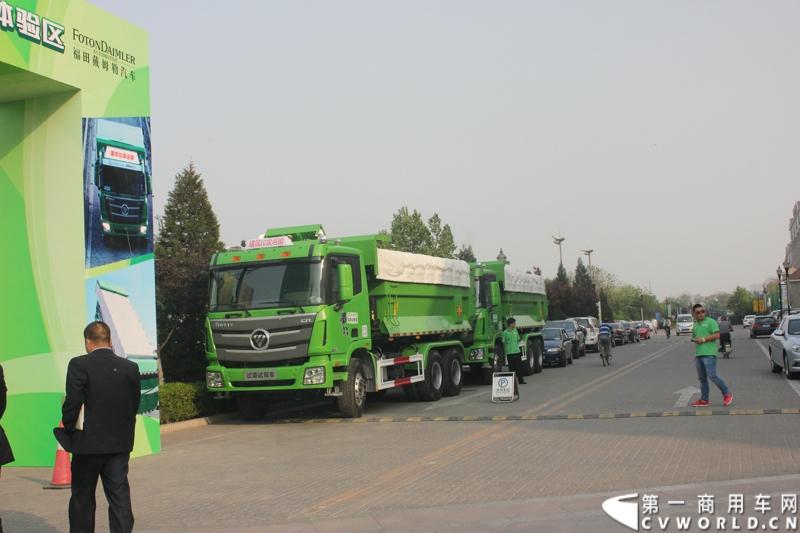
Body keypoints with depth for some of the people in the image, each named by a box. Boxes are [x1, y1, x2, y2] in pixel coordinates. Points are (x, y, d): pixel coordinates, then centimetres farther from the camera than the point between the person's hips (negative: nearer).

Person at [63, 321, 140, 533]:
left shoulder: (79, 365, -11)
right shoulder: (130, 367, 0)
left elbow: (72, 403, -15)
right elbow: (134, 405, 4)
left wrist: (69, 428, 2)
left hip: (87, 444, -2)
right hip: (120, 444, 3)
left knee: (82, 499, 14)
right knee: (120, 496, 6)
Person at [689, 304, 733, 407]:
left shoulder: (710, 322, -2)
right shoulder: (695, 325, 20)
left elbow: (717, 335, -11)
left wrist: (703, 339, -14)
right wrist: (695, 340, 8)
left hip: (709, 354, -8)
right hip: (698, 355, 8)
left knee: (712, 376, -13)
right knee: (702, 378, 9)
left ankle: (727, 394, 2)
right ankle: (704, 400, 14)